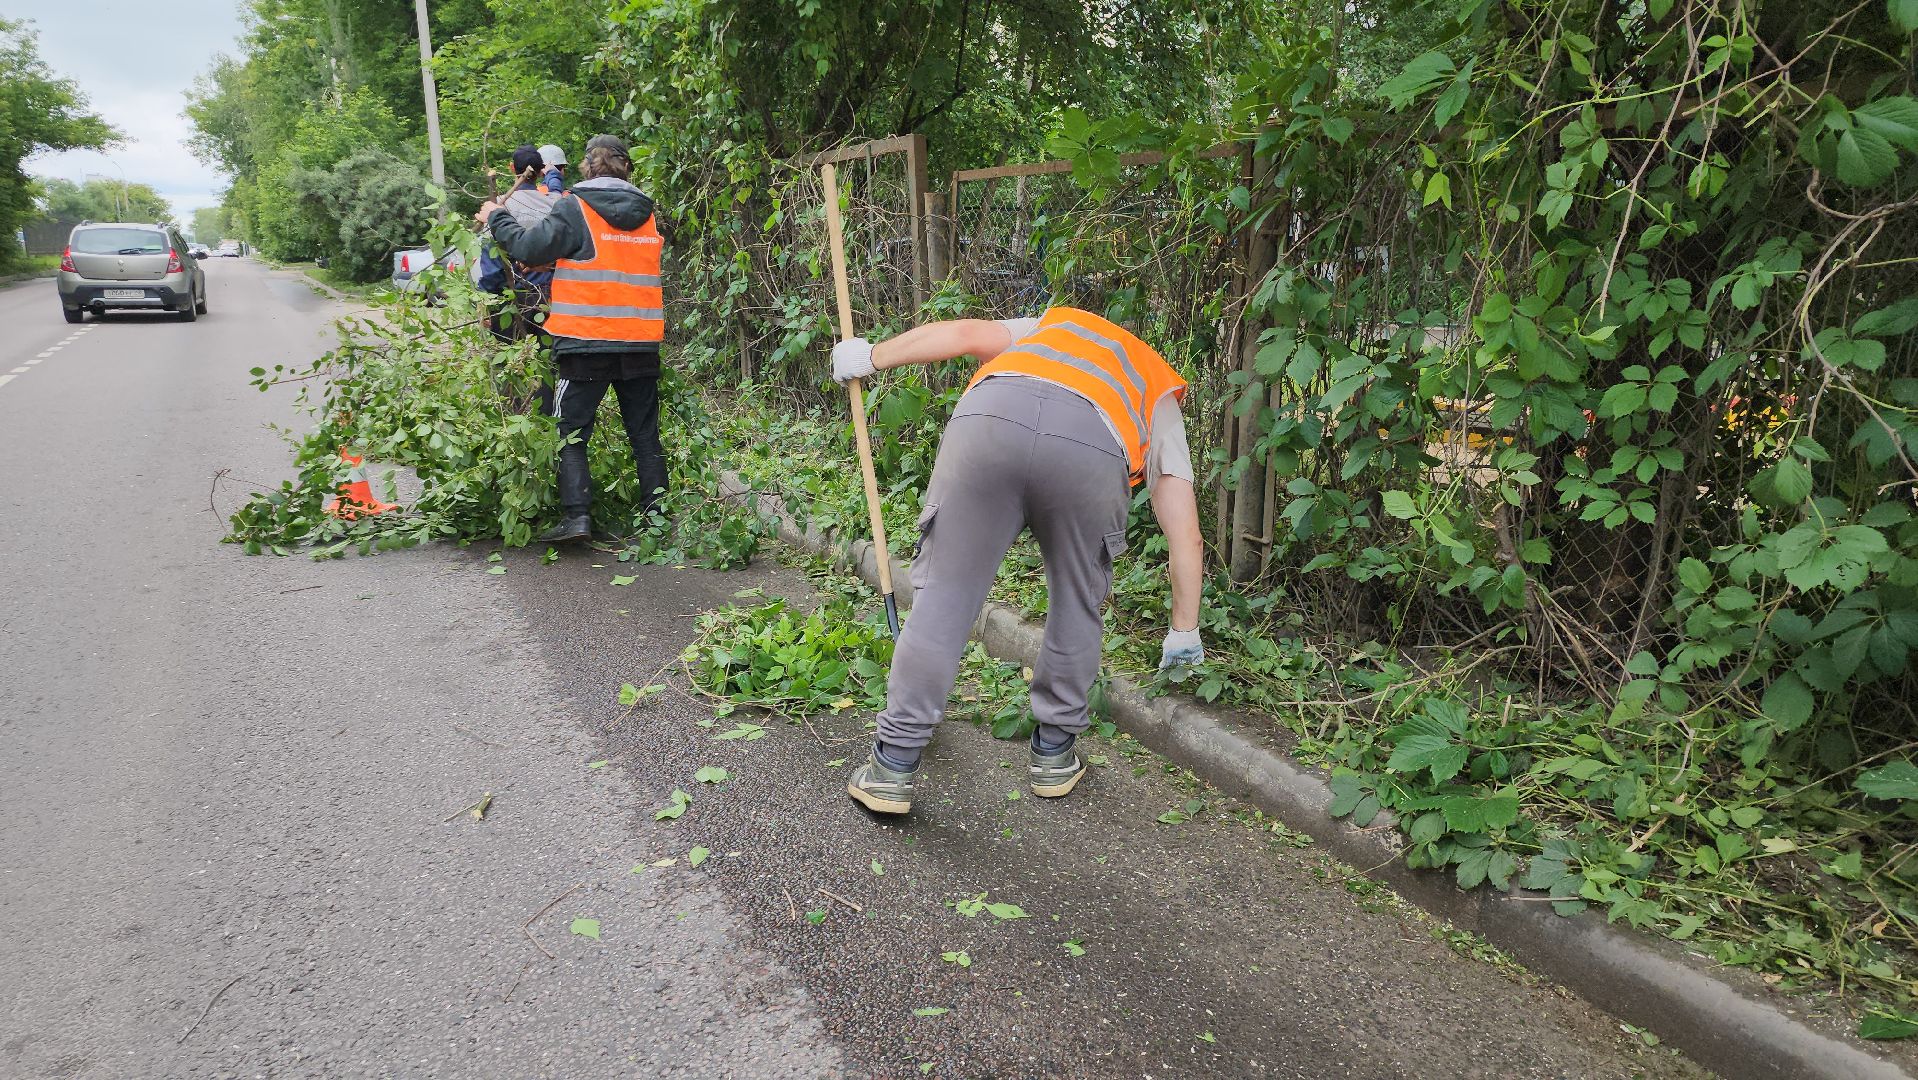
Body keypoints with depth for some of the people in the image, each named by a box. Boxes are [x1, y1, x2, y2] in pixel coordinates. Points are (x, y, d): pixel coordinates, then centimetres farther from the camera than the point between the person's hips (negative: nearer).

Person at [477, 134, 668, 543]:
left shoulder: (575, 208, -6)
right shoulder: (646, 213, 9)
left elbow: (531, 248, -9)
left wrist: (496, 218, 9)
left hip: (586, 341, -4)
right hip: (641, 341, 4)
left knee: (571, 431, 5)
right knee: (645, 433, 11)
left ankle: (576, 515, -4)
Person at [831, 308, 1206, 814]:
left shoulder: (1052, 324, 44)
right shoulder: (1161, 398, 38)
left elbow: (964, 334, 25)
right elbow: (1186, 536, 31)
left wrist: (873, 356, 35)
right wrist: (1185, 631, 39)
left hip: (991, 413, 1)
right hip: (1092, 447, 0)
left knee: (944, 597, 9)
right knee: (1078, 606, 22)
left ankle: (893, 770, 16)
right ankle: (1053, 755, 34)